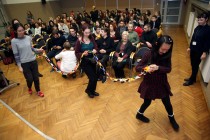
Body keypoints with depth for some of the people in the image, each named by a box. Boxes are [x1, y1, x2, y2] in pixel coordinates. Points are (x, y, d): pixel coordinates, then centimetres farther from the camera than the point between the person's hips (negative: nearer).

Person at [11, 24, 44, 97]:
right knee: (30, 79, 2)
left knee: (36, 77, 9)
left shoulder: (28, 37, -1)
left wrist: (37, 50, -7)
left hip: (33, 61, 3)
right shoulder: (14, 41, -9)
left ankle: (38, 91, 31)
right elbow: (16, 55, -6)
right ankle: (29, 88, 38)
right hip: (24, 63, -2)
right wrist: (19, 66, -8)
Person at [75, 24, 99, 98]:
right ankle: (88, 90, 23)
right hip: (84, 62, -5)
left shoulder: (91, 38, -1)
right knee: (93, 77, -7)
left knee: (95, 77, 10)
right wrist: (83, 54, -28)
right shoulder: (79, 41, -14)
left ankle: (92, 91, 37)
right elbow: (76, 53, -9)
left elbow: (96, 47, 7)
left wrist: (95, 50, -15)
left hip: (92, 60, 5)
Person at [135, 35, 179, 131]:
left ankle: (172, 118, 45)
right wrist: (146, 68, -39)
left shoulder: (167, 55, -9)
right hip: (149, 83, -3)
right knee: (147, 102, 14)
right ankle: (139, 114, 44)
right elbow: (137, 68, -18)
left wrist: (158, 68, -33)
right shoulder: (149, 54, -19)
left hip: (162, 83, 3)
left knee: (167, 102, 16)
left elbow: (168, 69, -14)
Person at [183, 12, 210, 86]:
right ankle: (192, 78, 32)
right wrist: (190, 47, 16)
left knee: (195, 66, 4)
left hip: (199, 51, -6)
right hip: (193, 49, 6)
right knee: (193, 65, 16)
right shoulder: (198, 27, 6)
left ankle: (191, 80, 18)